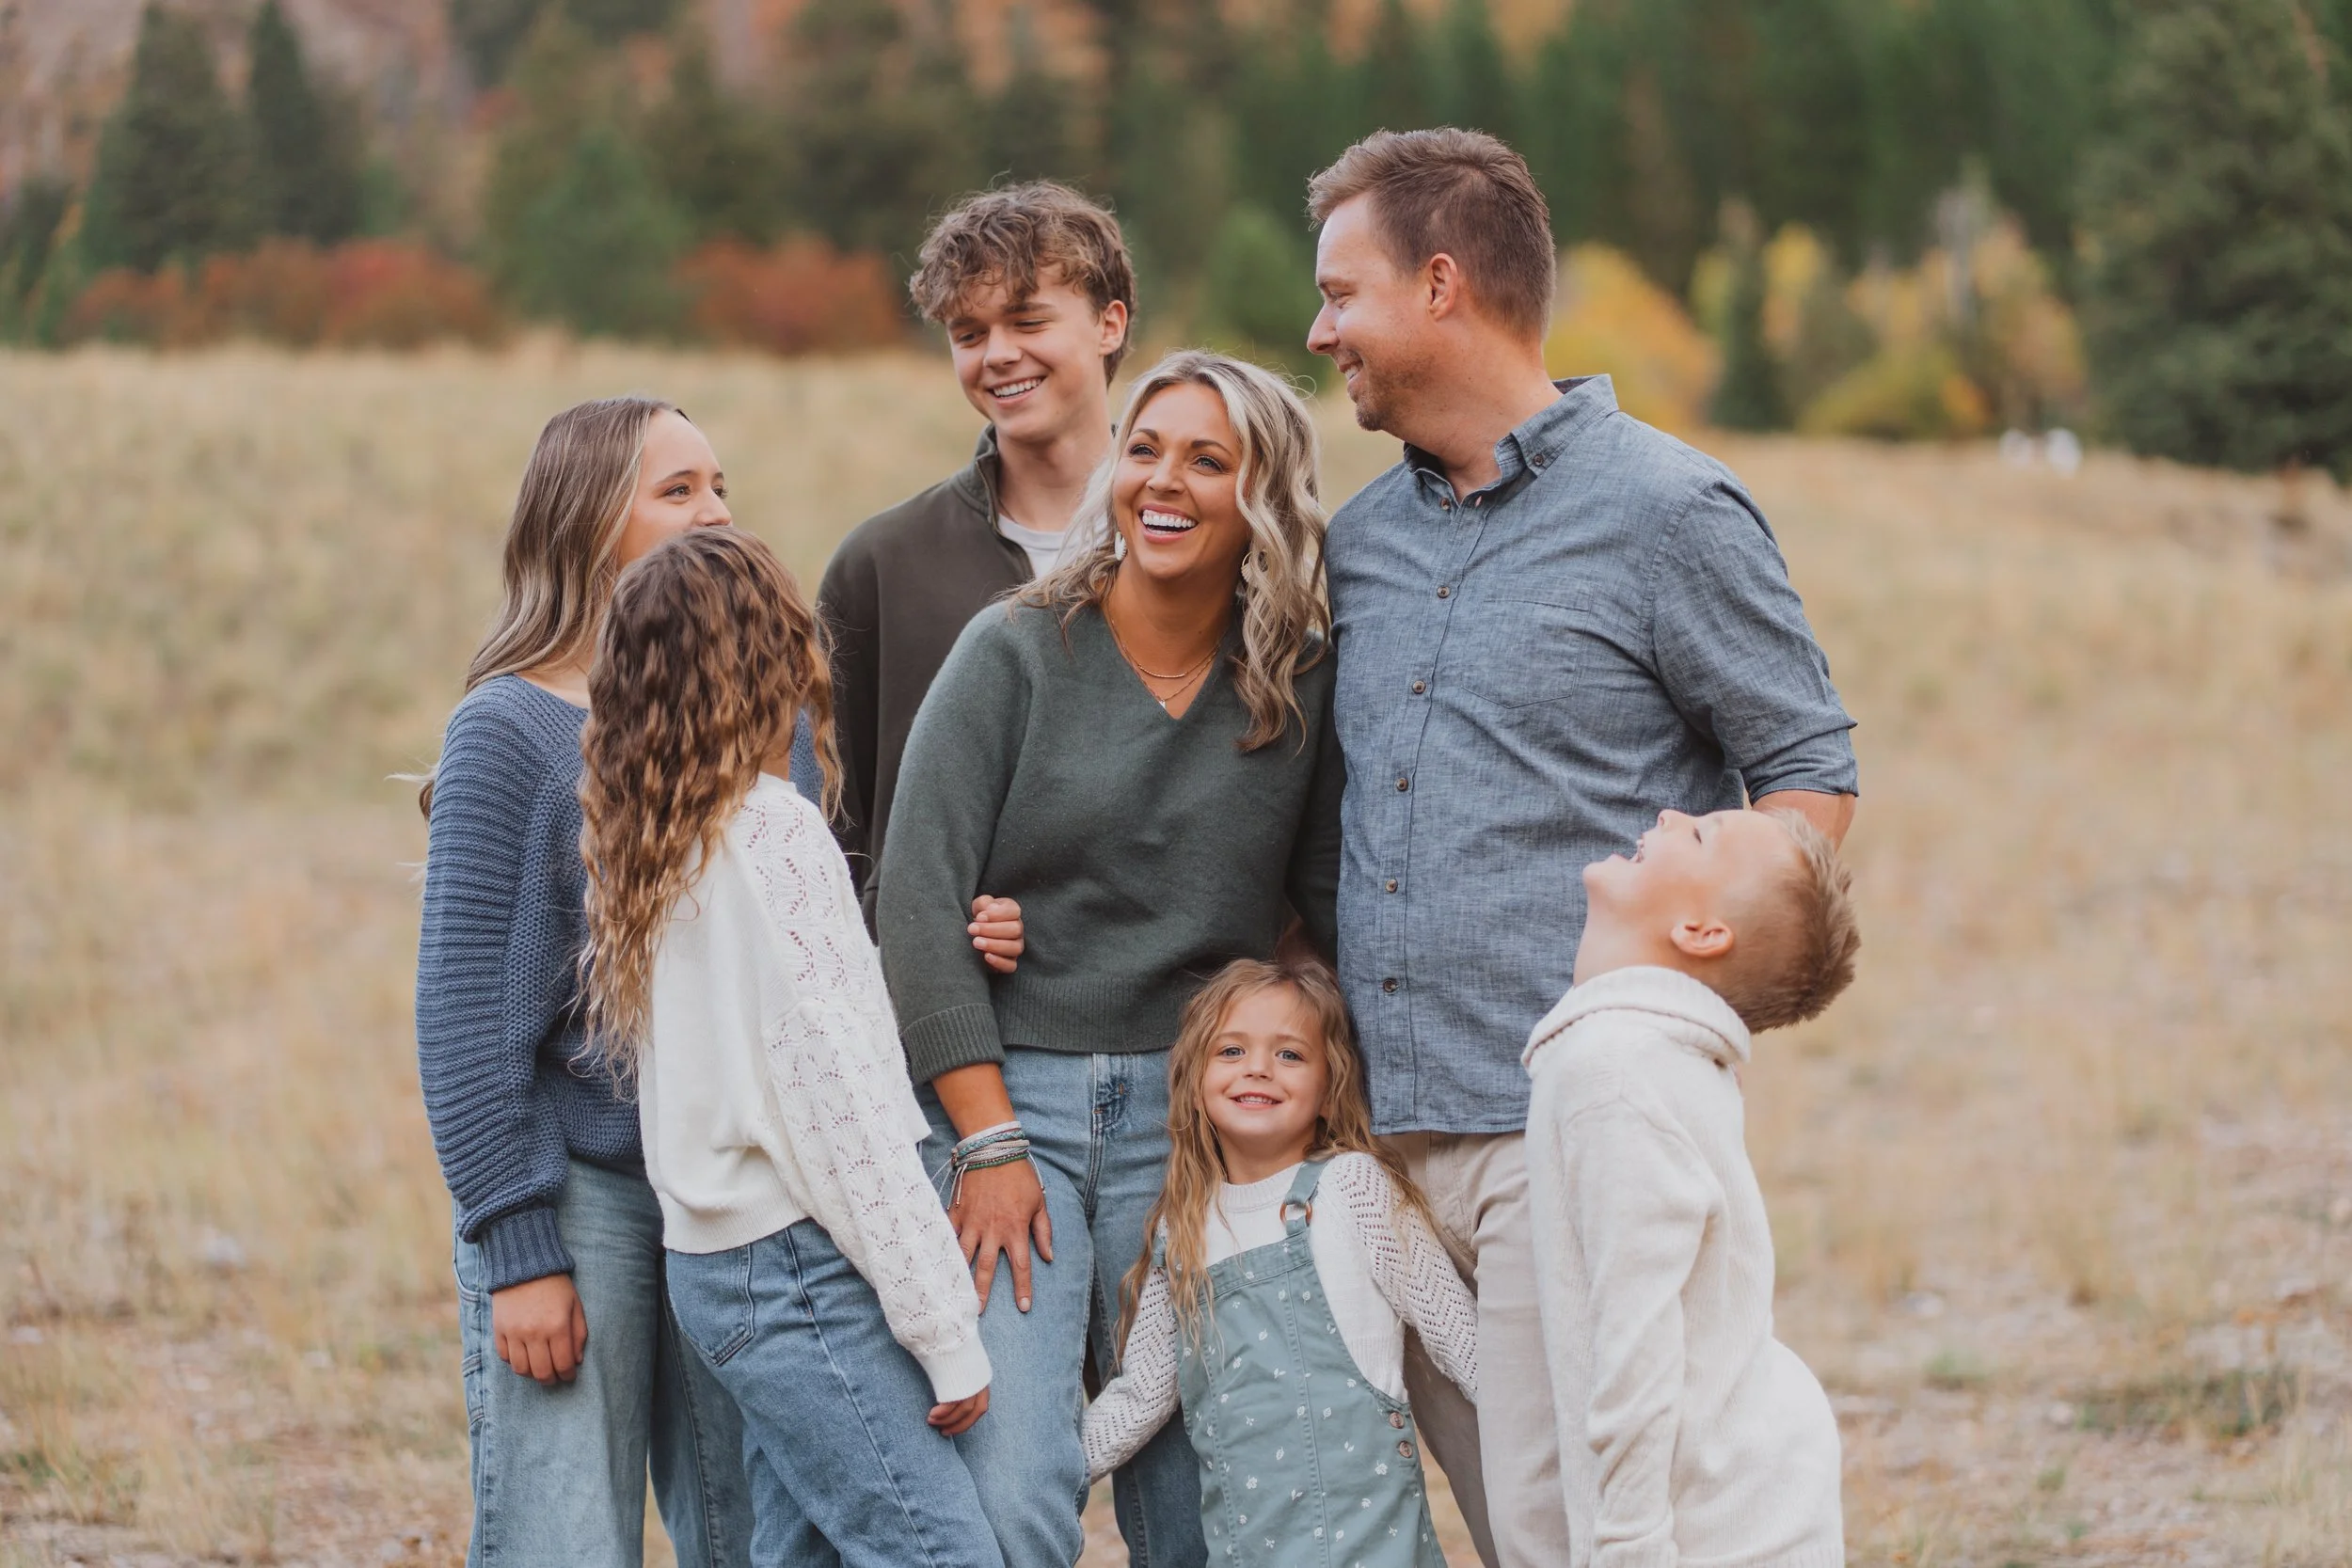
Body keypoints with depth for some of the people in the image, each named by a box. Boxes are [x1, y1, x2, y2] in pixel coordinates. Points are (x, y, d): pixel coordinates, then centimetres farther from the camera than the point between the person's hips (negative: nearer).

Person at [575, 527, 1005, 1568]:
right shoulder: (774, 830, -14)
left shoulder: (646, 845, 12)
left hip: (713, 1259, 9)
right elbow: (836, 1091, -17)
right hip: (796, 1265, -9)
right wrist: (945, 1327, -16)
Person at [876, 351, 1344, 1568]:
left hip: (1194, 1119, 2)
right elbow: (918, 903, -6)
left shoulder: (1304, 691, 4)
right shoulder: (1016, 654, -3)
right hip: (1006, 1092, -2)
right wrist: (989, 1144, -10)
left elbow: (1340, 913, 9)